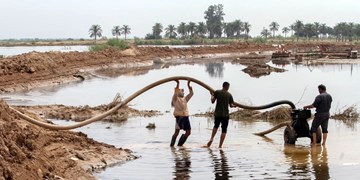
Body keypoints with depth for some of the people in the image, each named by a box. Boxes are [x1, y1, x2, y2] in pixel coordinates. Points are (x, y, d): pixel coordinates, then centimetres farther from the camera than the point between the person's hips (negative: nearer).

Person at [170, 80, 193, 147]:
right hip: (179, 116, -6)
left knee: (188, 132, 4)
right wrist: (177, 84, -18)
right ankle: (171, 145, -1)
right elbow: (175, 93, -15)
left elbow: (191, 93, 16)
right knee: (177, 132, -10)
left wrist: (188, 85, 8)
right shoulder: (175, 99, 4)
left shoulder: (185, 99, 21)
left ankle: (180, 144, 16)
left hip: (186, 116, 6)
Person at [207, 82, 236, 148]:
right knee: (224, 130, 5)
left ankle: (211, 139, 6)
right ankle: (220, 145, 0)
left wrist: (212, 95, 19)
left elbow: (212, 101, 0)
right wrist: (234, 105, 25)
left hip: (217, 114, 2)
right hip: (225, 115, -2)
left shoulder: (217, 92, -1)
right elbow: (231, 105, 2)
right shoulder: (229, 94, -1)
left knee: (216, 126, 25)